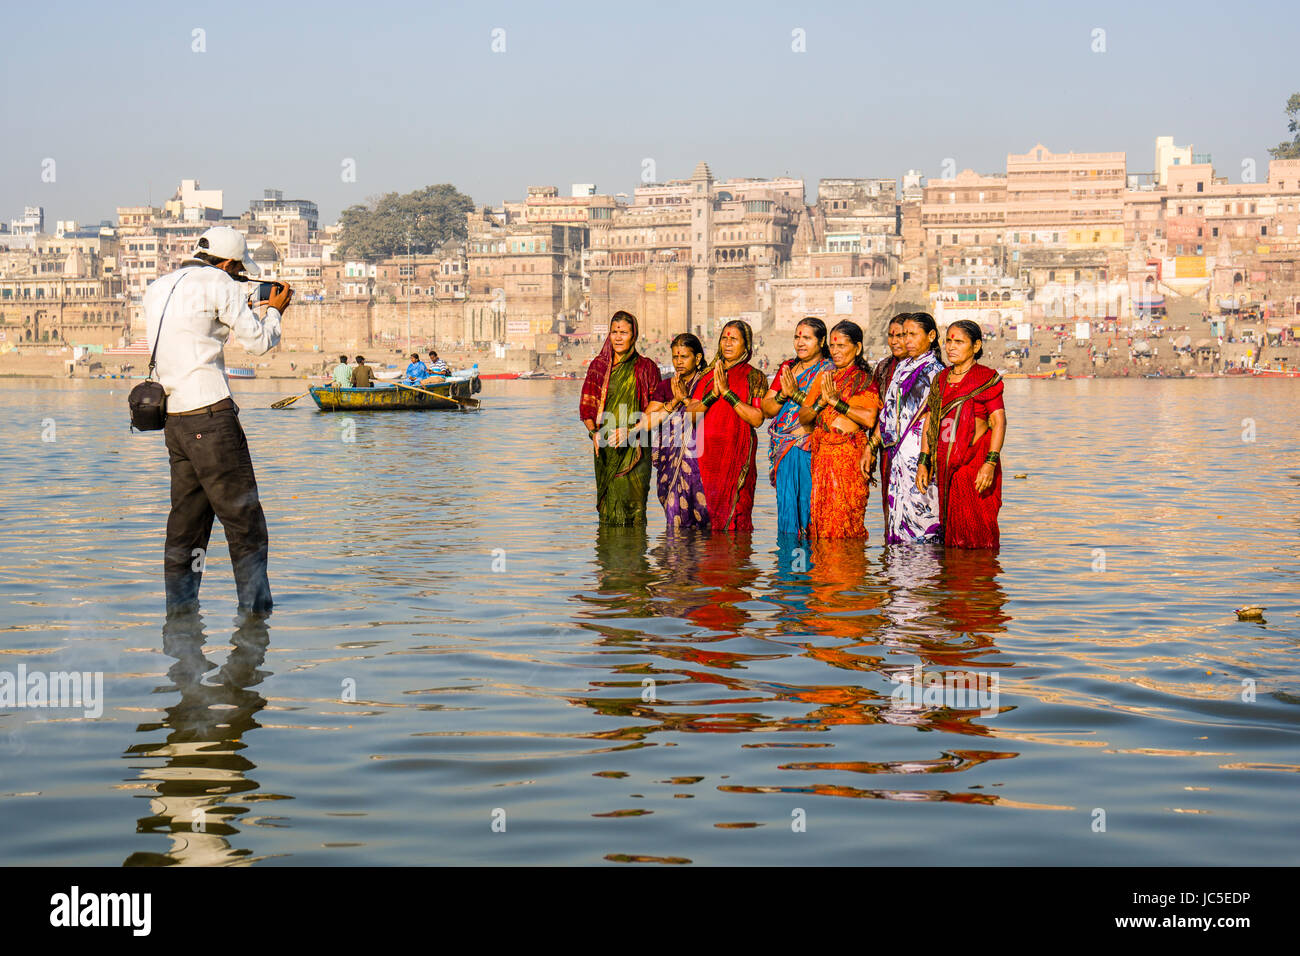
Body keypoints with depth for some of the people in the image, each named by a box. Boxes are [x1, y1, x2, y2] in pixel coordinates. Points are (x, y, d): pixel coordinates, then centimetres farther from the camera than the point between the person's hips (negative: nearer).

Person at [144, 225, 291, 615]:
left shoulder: (157, 289, 17)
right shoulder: (218, 283, -5)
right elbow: (259, 342, -4)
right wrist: (274, 310, 15)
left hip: (173, 419, 8)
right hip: (210, 414, -8)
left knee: (186, 520, 12)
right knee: (244, 521, -2)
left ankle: (178, 607, 13)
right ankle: (255, 609, -1)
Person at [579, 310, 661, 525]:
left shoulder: (646, 368, 3)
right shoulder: (599, 366, 11)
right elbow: (587, 406, 12)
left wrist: (629, 431, -13)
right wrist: (593, 432, -6)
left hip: (634, 448, -2)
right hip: (605, 448, 2)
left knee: (632, 502, -9)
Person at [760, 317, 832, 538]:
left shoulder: (828, 371, -1)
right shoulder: (787, 367, 16)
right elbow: (766, 409, 12)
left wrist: (796, 394, -18)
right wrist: (782, 396, -7)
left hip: (811, 447, -5)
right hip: (784, 449, 5)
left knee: (808, 502, -8)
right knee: (786, 505, 4)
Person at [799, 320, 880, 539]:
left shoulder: (864, 380, 1)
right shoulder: (824, 376, 16)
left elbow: (869, 418, -15)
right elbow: (803, 418, 12)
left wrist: (836, 401, -11)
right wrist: (822, 401, -6)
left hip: (850, 455, -5)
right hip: (822, 453, 5)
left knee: (845, 515, -7)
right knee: (820, 514, 3)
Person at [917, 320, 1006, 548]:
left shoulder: (987, 379, -3)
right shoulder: (941, 379, 15)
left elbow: (999, 422, -9)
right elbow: (929, 421, 17)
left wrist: (990, 463, -18)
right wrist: (923, 462, 9)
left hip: (976, 463, -6)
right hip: (946, 467, 6)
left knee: (977, 535, -7)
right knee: (951, 529, 7)